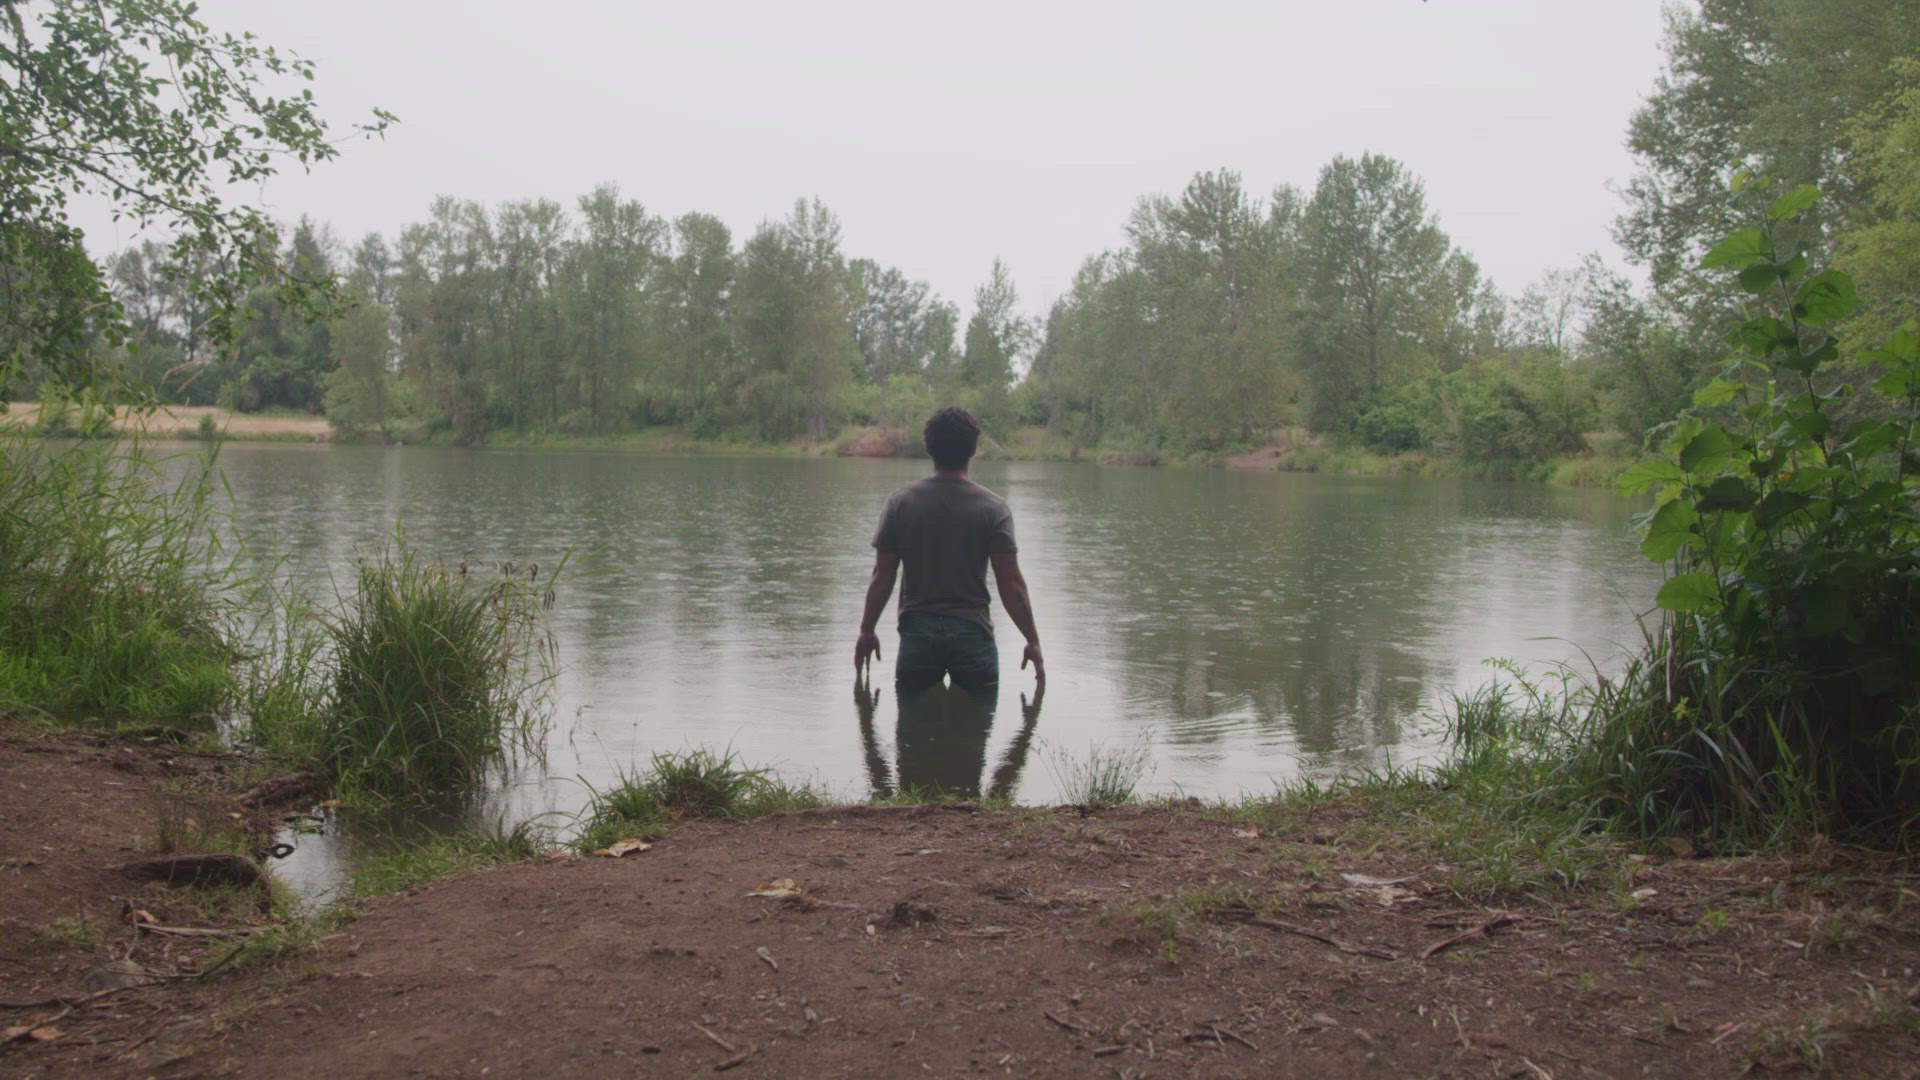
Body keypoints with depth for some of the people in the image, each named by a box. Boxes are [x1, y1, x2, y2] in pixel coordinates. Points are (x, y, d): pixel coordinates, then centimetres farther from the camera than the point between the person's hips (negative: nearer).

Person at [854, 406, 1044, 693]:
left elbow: (882, 577, 1)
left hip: (917, 633, 2)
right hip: (972, 633, -2)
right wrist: (1033, 640, 1)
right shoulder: (993, 508, -6)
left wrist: (867, 631, 13)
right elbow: (1011, 582, -8)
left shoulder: (900, 503, -1)